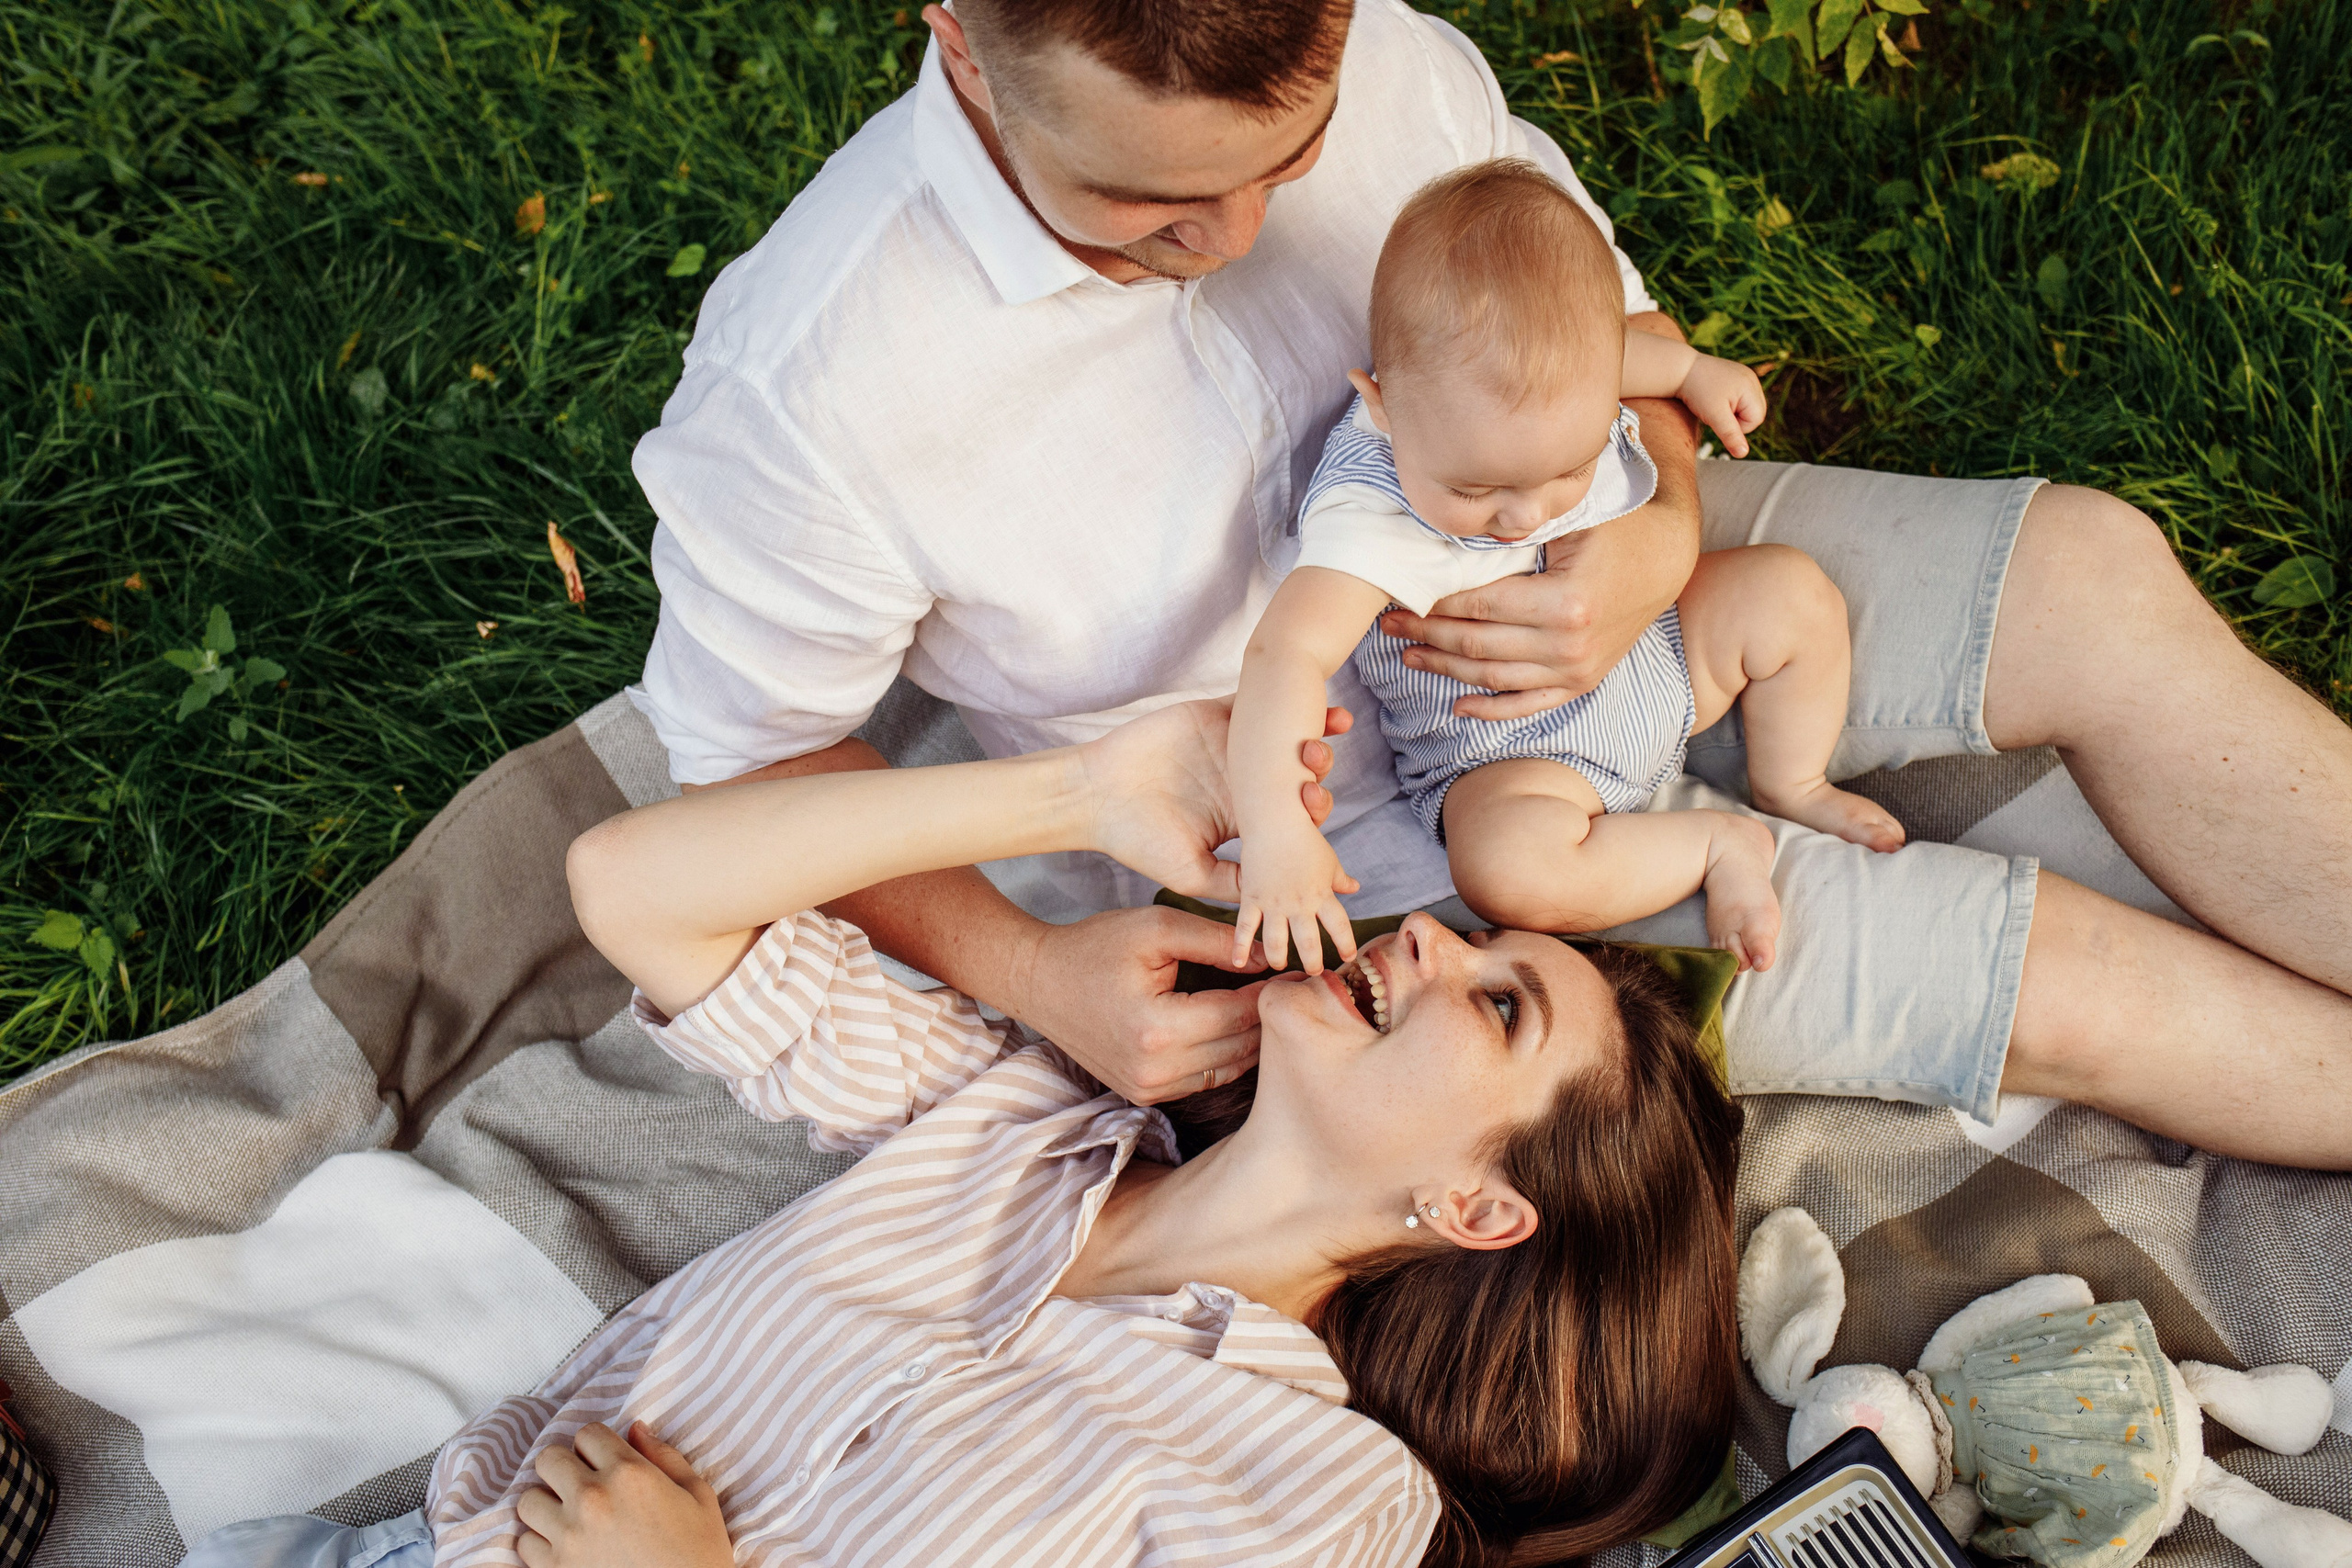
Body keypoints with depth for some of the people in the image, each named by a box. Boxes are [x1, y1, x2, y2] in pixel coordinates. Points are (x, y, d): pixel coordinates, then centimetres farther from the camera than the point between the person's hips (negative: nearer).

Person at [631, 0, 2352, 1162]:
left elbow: (1603, 315, 0)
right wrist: (1028, 966, -23)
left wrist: (1660, 534, -21)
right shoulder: (802, 385, -28)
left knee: (2097, 583, -9)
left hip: (1573, 593, 5)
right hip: (1355, 828, -4)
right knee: (2048, 978, -10)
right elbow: (749, 748, -12)